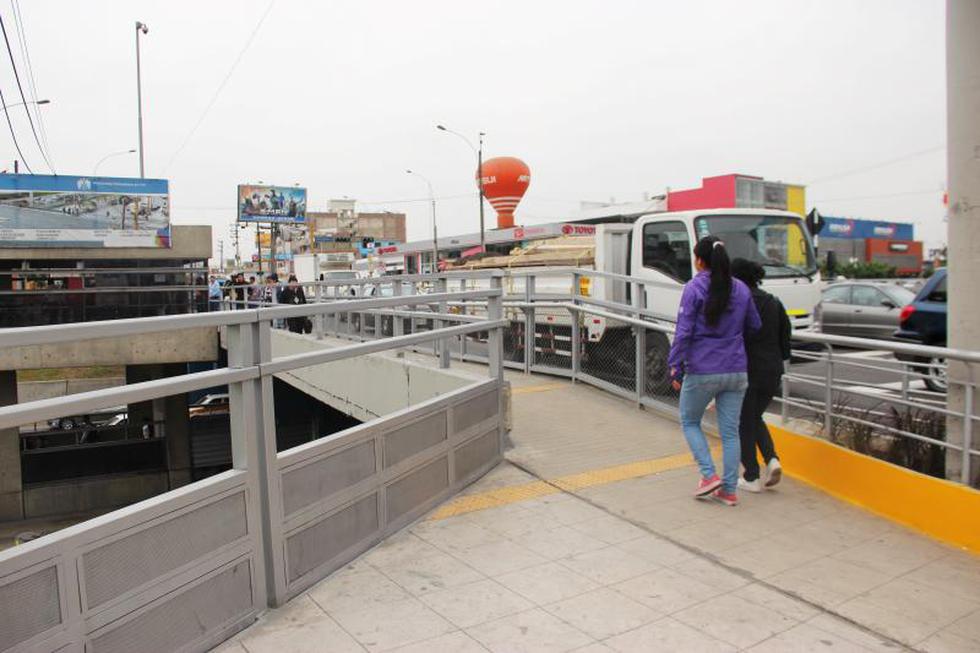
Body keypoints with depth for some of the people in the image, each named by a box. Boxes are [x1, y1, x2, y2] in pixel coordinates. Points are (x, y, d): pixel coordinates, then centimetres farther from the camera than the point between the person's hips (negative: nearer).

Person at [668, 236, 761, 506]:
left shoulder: (694, 288, -10)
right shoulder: (741, 289, 5)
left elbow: (684, 332, -13)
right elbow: (754, 326, 14)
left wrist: (675, 367, -9)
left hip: (701, 372, -4)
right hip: (736, 372, 5)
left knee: (689, 422, 16)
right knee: (730, 431, 10)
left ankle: (709, 475, 7)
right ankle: (729, 490, 16)